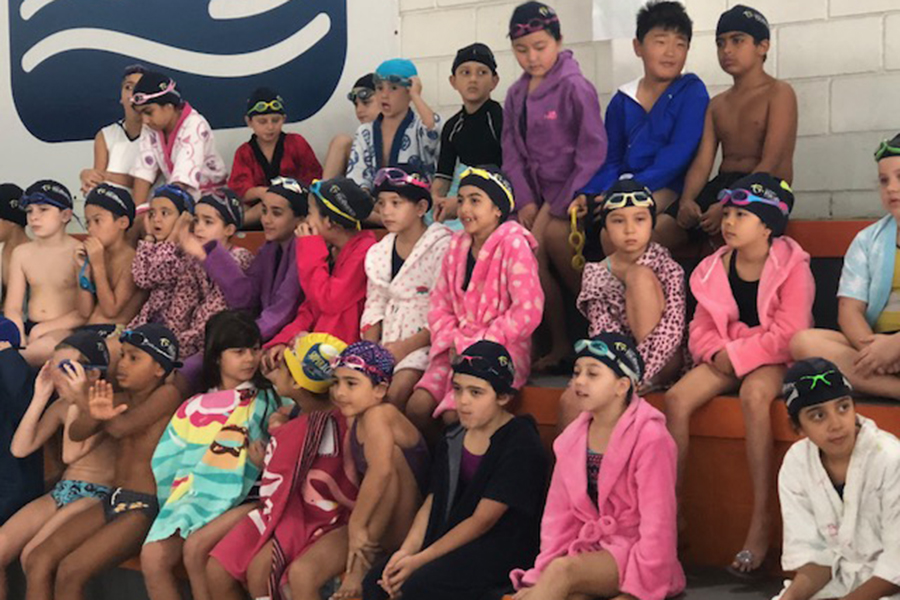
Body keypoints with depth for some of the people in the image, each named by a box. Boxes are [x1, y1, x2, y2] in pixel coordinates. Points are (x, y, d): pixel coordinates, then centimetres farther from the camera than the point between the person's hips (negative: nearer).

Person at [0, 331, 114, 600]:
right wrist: (40, 397, -2)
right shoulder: (62, 405, 10)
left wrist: (77, 399, -21)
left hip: (97, 495, -7)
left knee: (33, 556, -26)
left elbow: (71, 454, -21)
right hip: (61, 491, 7)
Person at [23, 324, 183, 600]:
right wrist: (93, 414, -24)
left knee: (70, 572, -22)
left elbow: (121, 427, -20)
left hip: (146, 506, -8)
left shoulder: (167, 395, -9)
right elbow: (76, 434, 0)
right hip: (114, 500, 8)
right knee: (38, 562, -7)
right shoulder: (120, 399, 13)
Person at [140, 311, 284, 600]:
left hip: (242, 501, -3)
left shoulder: (267, 400, 11)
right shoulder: (194, 408, 19)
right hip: (194, 498, 3)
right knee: (153, 557, -23)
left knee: (196, 547, -31)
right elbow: (165, 462, 18)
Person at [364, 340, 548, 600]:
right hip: (451, 538, 8)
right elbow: (433, 502, 8)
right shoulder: (454, 437, 10)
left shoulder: (521, 445, -15)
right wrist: (405, 551, -9)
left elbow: (482, 520, -16)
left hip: (506, 548, -8)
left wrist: (420, 560, -17)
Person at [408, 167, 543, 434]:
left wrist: (476, 347, -13)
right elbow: (440, 303, 12)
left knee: (453, 414, -25)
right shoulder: (457, 245, 11)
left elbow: (527, 312, -16)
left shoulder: (514, 245, -10)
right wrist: (452, 343, -6)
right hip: (456, 351, 6)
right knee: (416, 407, -13)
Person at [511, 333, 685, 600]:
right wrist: (543, 576, -5)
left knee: (563, 570, -32)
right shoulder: (573, 438, 8)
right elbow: (559, 514, 6)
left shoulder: (650, 438, -11)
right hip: (590, 547, 5)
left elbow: (657, 521, -13)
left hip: (633, 551, -5)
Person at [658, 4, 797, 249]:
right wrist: (686, 200, -15)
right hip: (722, 185, 6)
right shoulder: (717, 104, 20)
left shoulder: (779, 93, 0)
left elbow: (770, 164, -12)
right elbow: (702, 162, 8)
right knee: (654, 231, -16)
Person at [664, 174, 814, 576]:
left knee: (753, 395, -38)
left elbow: (787, 334, -17)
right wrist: (716, 353, -14)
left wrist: (736, 355, -17)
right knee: (676, 399, -21)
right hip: (725, 359, 6)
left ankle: (761, 521, -35)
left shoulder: (791, 266, -10)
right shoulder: (715, 268, 7)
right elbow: (701, 329, 8)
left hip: (773, 360, -5)